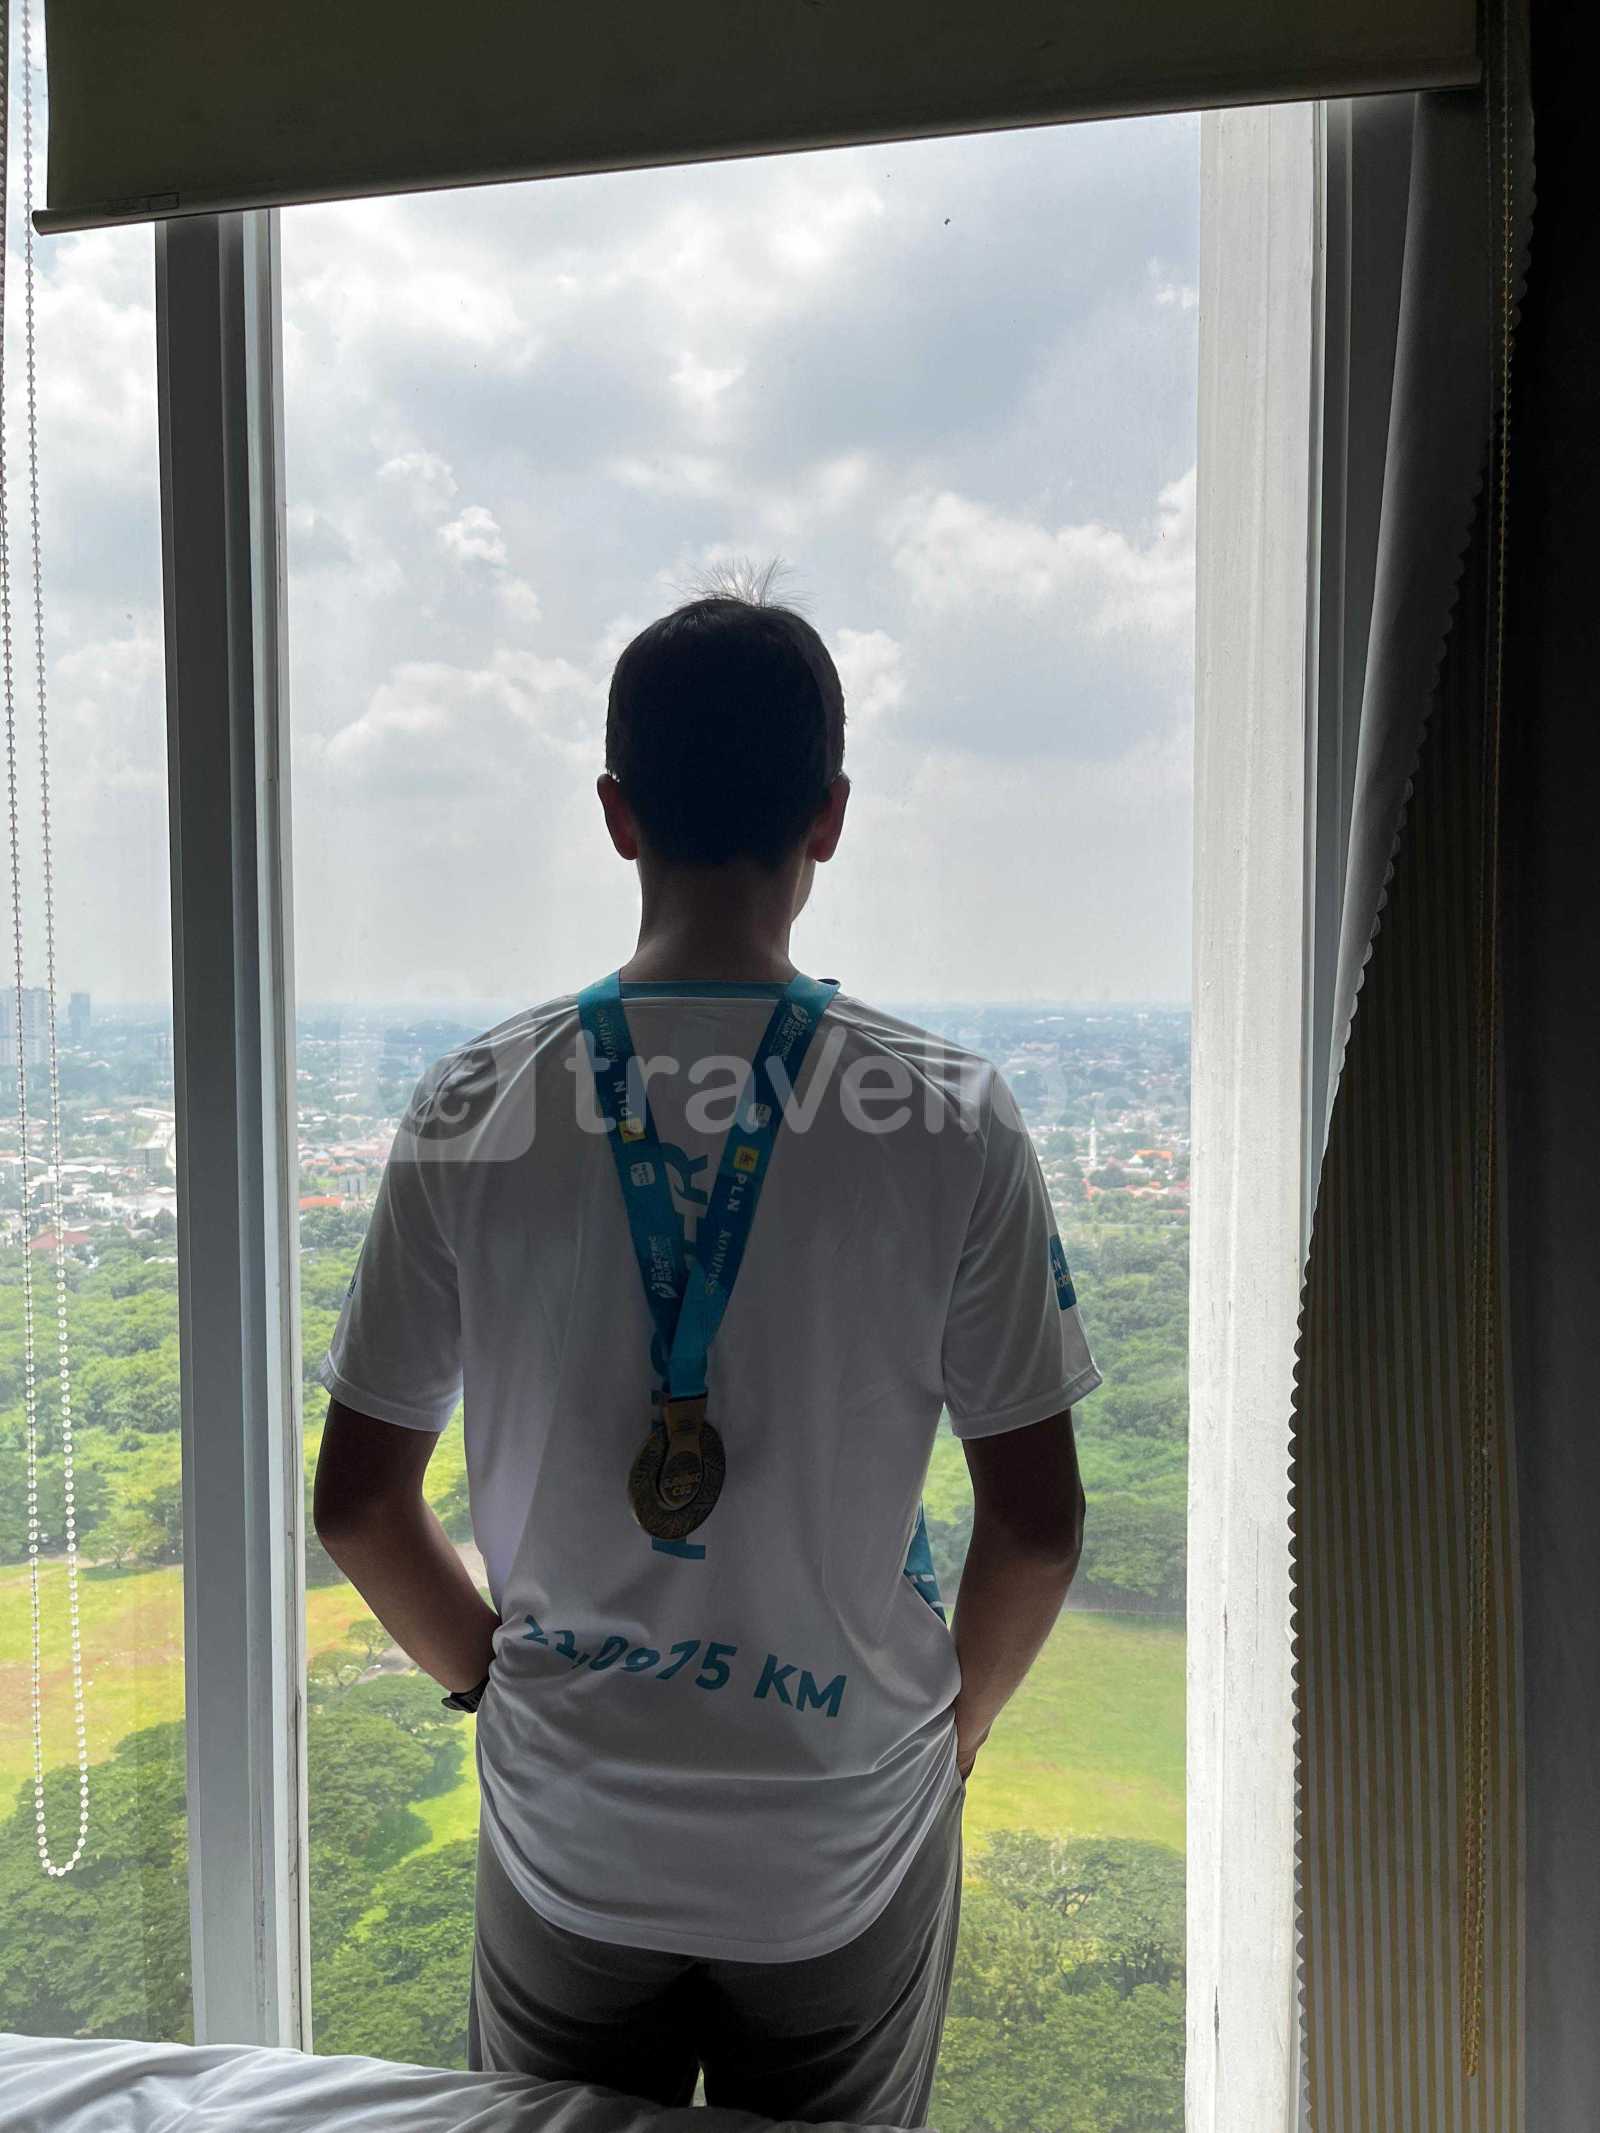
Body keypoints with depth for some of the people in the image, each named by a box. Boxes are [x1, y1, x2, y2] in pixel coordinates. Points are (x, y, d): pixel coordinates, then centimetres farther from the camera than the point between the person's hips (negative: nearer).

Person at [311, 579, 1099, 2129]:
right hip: (852, 1855, 0)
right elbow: (1037, 1523, -12)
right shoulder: (949, 1122, -18)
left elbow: (358, 1505, -7)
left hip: (564, 1848, 1)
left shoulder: (470, 1113, -15)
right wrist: (946, 1730, 7)